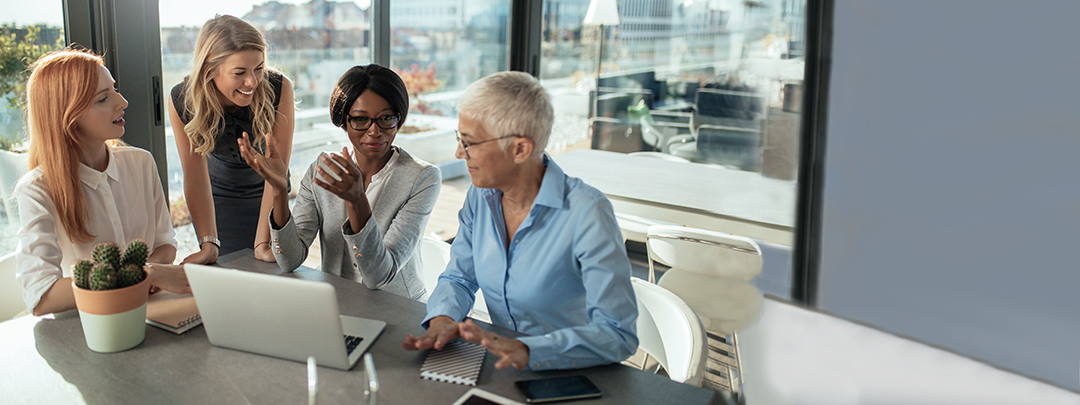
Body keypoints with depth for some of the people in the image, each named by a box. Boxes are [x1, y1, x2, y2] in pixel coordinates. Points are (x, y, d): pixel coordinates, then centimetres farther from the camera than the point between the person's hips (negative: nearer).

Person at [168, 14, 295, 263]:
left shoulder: (279, 89, -31)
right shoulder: (182, 100, -26)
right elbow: (196, 178, -22)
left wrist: (263, 243, -33)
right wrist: (209, 245, -29)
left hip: (263, 193, 0)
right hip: (217, 195, 0)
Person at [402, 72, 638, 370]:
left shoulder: (587, 213, -20)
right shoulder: (480, 198, 1)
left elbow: (618, 334, -24)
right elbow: (459, 277, 11)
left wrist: (528, 350, -37)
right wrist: (443, 318, -12)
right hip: (502, 369, 6)